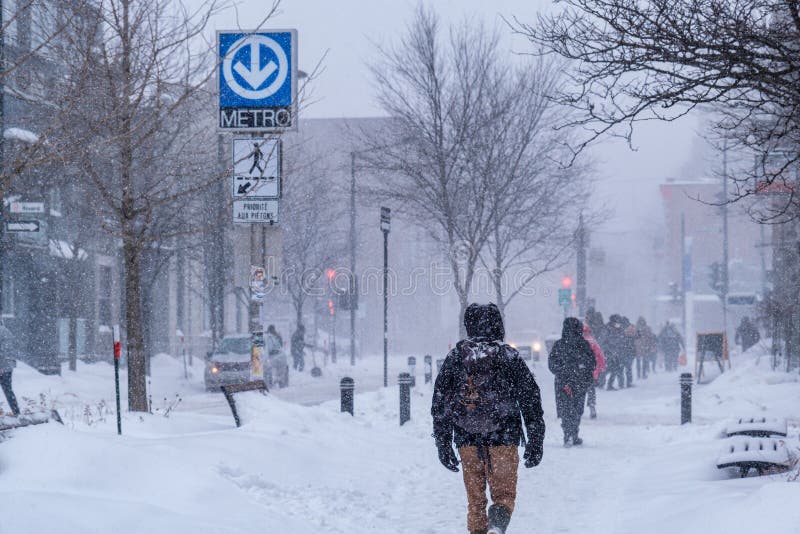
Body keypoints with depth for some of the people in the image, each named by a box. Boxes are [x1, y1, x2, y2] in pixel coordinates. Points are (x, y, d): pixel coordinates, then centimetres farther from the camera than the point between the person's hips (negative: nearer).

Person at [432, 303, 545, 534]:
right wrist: (535, 442, 8)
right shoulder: (509, 357, -2)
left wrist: (443, 445, 13)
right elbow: (530, 399, 1)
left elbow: (439, 405, 7)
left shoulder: (455, 357, 4)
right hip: (503, 438, -2)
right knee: (504, 494, 3)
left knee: (475, 498, 14)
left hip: (467, 440, 2)